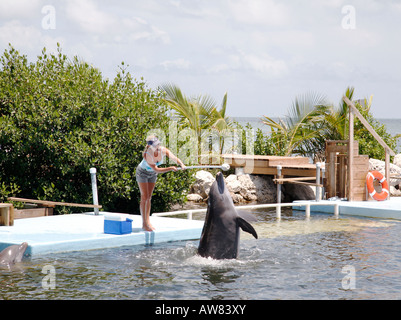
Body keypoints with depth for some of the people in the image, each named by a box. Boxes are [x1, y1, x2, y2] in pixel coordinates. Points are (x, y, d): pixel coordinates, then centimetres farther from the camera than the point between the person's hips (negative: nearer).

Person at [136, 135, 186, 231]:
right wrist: (170, 168, -41)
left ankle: (148, 221, 13)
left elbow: (174, 157, -29)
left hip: (152, 174, 5)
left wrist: (181, 164, -49)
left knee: (149, 197, 9)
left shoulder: (163, 150, -24)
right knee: (144, 197, -7)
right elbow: (156, 169, -36)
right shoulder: (147, 155, -37)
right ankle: (144, 224, -3)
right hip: (142, 173, -5)